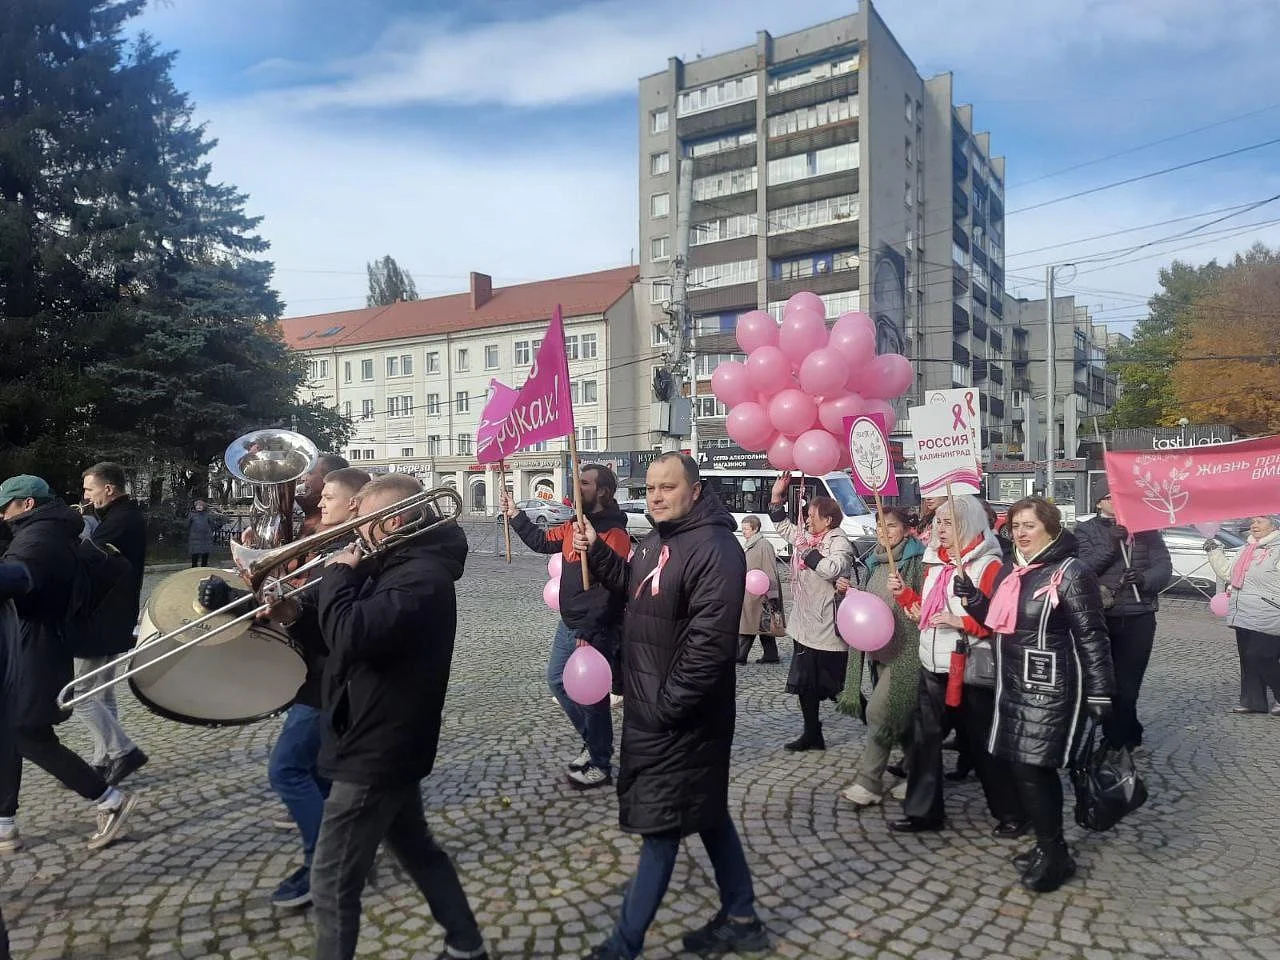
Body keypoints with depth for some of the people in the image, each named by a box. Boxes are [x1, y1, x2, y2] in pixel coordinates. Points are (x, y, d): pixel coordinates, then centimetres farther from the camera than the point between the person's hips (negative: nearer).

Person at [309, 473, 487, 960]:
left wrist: (338, 575, -20)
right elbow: (363, 625, 14)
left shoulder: (422, 578, -25)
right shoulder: (404, 566, 7)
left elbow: (350, 635, -36)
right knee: (417, 850, 23)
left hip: (376, 751, -11)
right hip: (387, 743, 11)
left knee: (331, 881, 2)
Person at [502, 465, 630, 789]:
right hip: (569, 623, 9)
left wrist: (590, 634, -27)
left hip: (595, 631, -9)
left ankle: (601, 765, 18)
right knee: (558, 680, 17)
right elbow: (542, 542, 23)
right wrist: (515, 515, 17)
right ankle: (592, 742, 33)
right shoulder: (574, 525, 8)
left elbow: (611, 589, -25)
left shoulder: (615, 534, -20)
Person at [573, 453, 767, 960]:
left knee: (662, 825, 2)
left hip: (680, 716, -10)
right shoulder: (655, 540, 9)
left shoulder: (715, 549, -22)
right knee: (706, 813, 18)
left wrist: (666, 706, -24)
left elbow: (710, 641, -27)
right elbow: (635, 587, 27)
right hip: (649, 707, 10)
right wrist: (596, 551, 10)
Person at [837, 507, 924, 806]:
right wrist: (850, 592, 4)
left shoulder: (917, 561, -9)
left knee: (879, 712, -10)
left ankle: (868, 782, -3)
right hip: (880, 649, 7)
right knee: (901, 715, 16)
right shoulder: (876, 562, 13)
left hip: (905, 650, -7)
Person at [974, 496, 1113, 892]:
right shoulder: (1008, 571, 10)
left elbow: (1092, 637, -13)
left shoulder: (1070, 574, -12)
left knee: (1033, 768, -6)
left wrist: (1099, 695, -15)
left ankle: (1055, 854, 11)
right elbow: (992, 619, 18)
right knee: (1021, 766, 11)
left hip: (1050, 687, -7)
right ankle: (1047, 844, 27)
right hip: (1013, 684, 8)